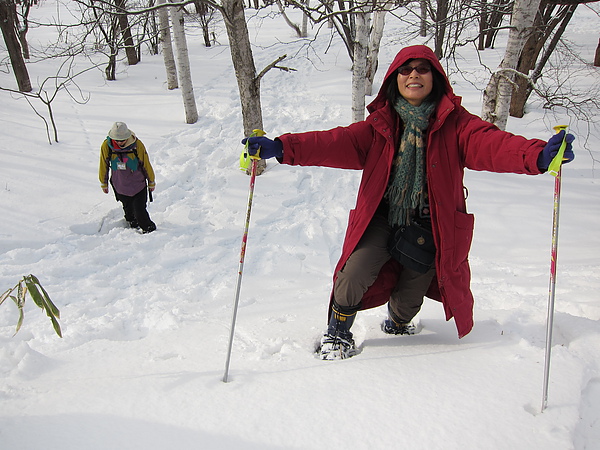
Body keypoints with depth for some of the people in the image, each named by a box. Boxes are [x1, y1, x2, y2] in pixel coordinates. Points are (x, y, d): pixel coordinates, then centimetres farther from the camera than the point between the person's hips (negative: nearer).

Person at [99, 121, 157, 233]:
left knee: (139, 210, -6)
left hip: (138, 185, -2)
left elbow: (146, 164, -5)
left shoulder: (137, 145, -19)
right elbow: (103, 165, 1)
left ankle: (149, 229, 15)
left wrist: (151, 182, 5)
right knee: (128, 208, 19)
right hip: (119, 186, 2)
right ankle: (132, 224, 46)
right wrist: (103, 183, 13)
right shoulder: (106, 146, -15)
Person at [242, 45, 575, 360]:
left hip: (431, 225, 0)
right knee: (353, 275, -19)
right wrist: (282, 148, -27)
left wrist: (539, 155, -43)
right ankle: (338, 335, 12)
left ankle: (398, 324, 52)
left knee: (410, 296, 13)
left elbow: (489, 144, -22)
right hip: (382, 218, 0)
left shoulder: (455, 123, -6)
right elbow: (340, 144, -13)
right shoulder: (381, 125, -2)